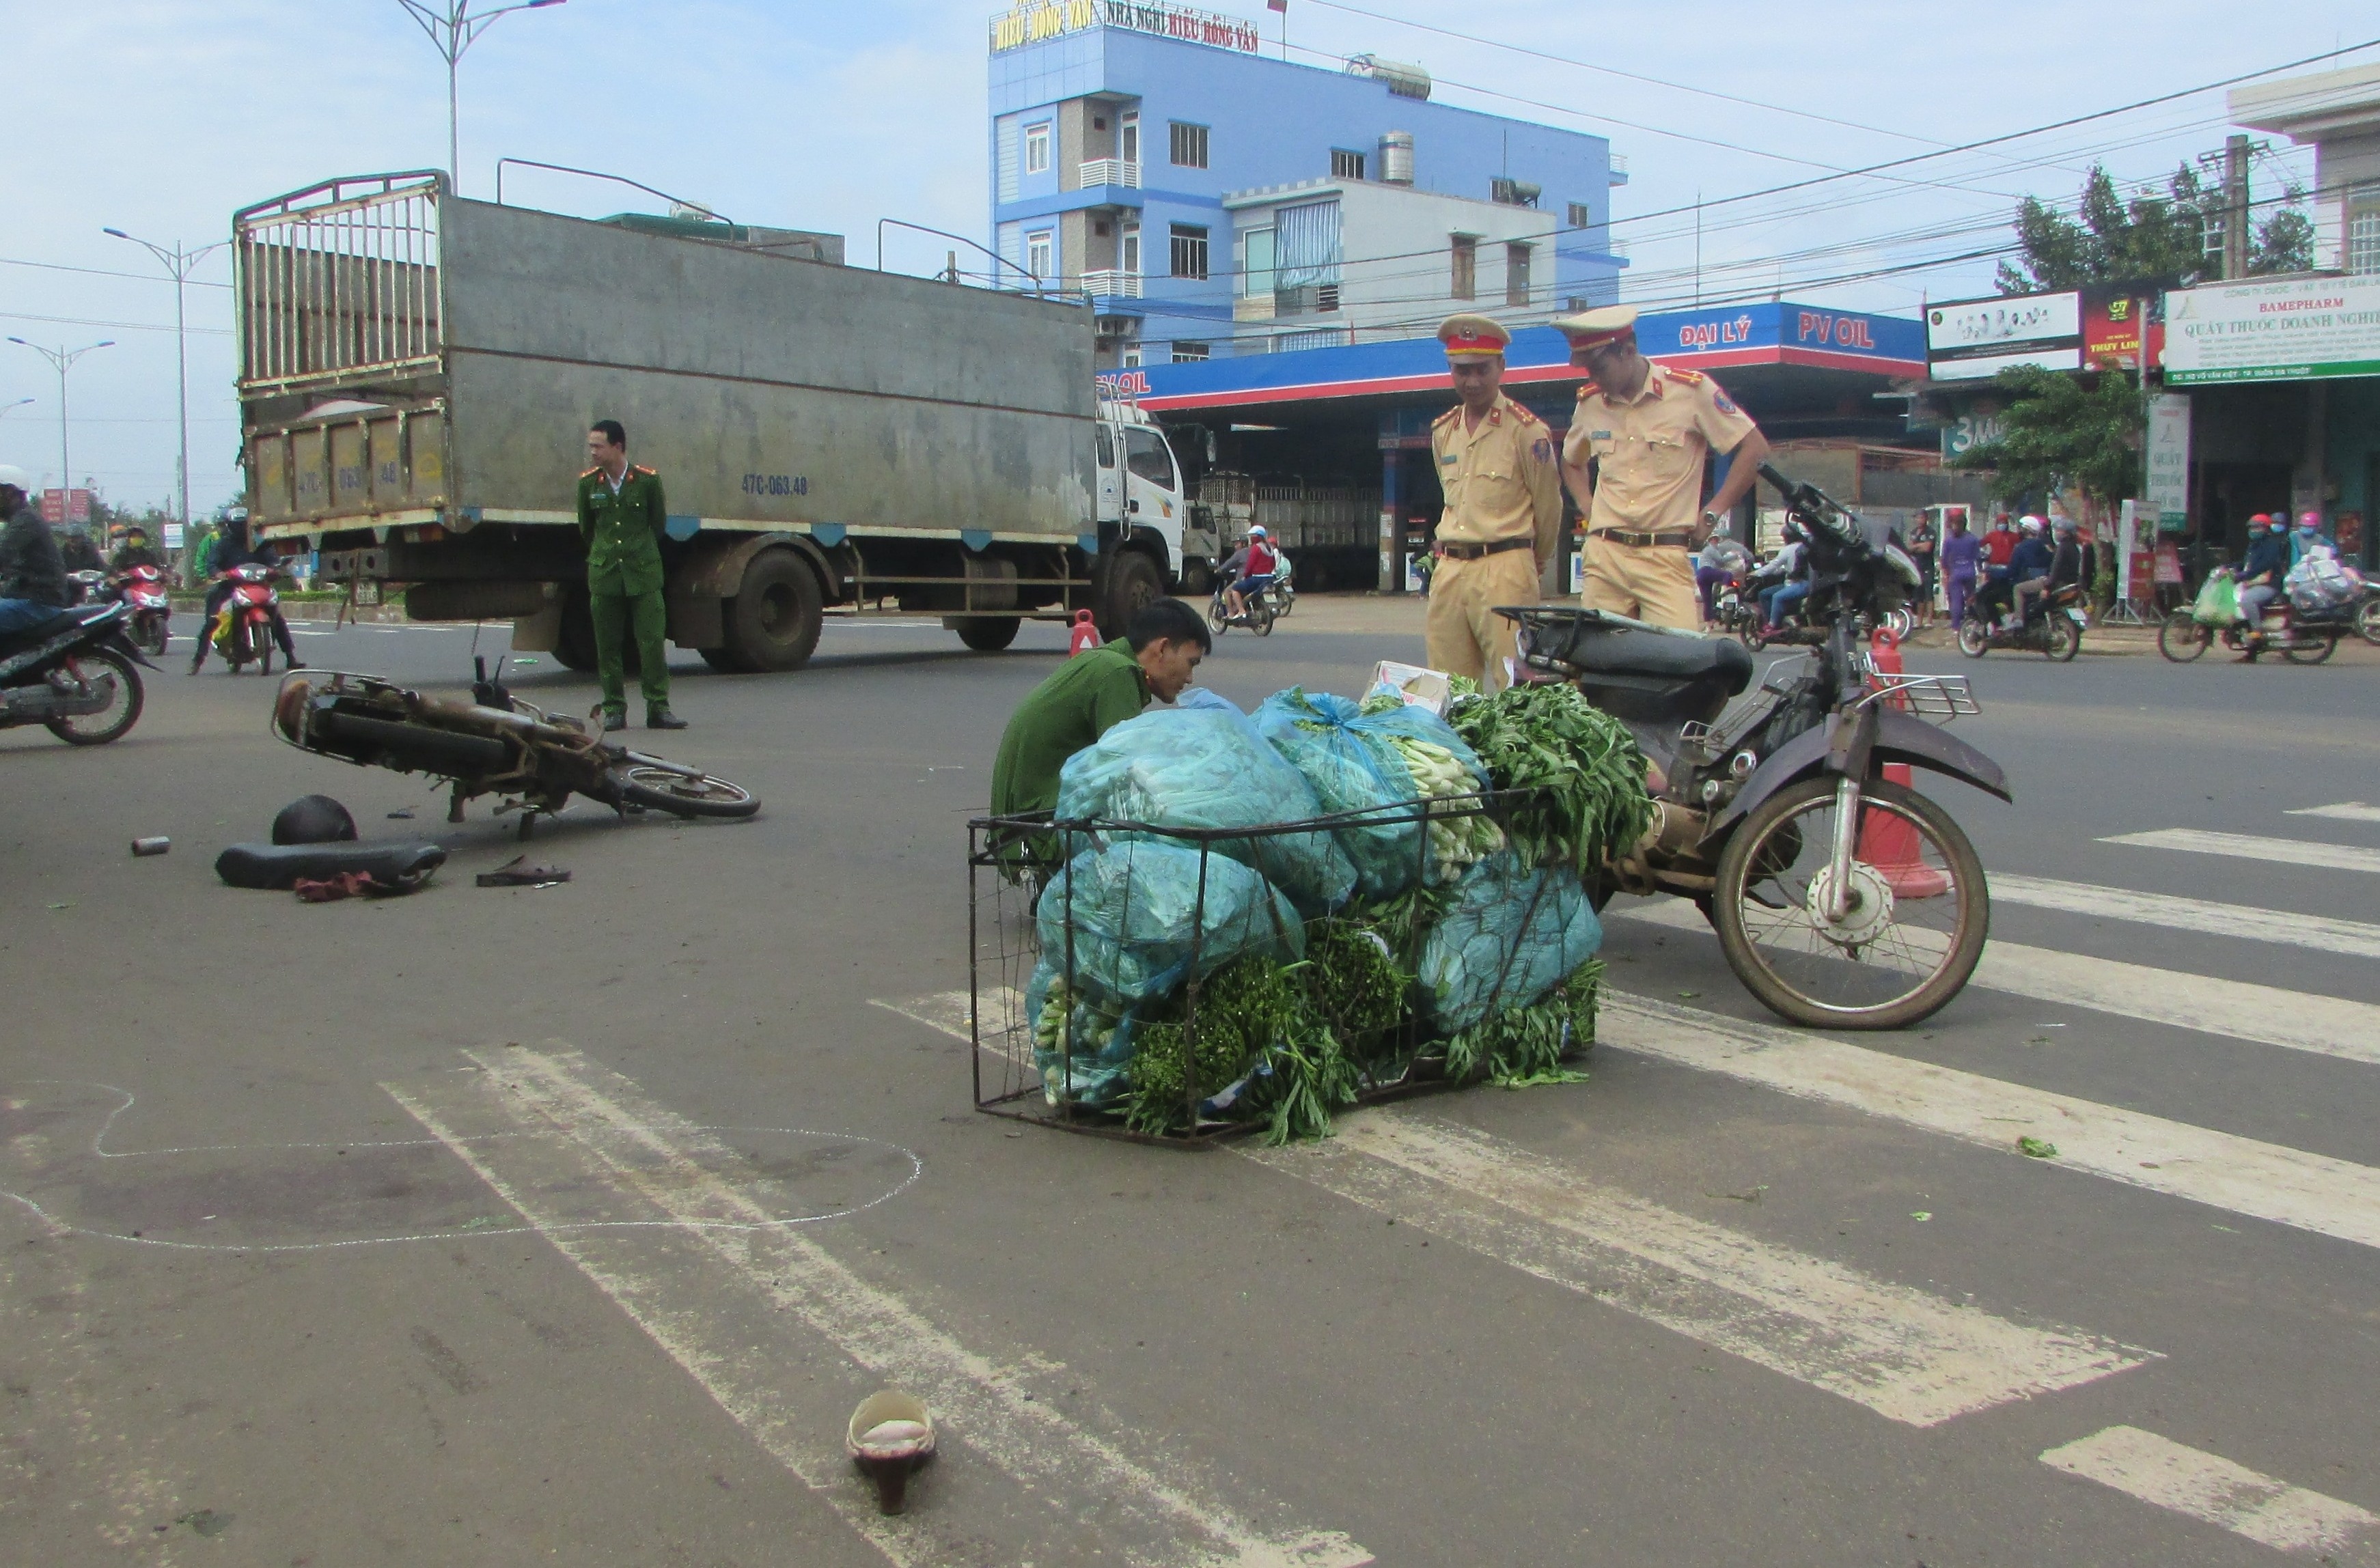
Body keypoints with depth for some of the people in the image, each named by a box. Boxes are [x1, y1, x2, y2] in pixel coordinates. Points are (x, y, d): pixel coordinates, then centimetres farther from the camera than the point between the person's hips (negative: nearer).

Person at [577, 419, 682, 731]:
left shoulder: (648, 480, -3)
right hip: (604, 575, 2)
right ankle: (614, 710, 11)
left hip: (643, 572, -2)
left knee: (653, 642, -4)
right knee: (608, 645, 3)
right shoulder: (588, 482, 3)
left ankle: (658, 708, 2)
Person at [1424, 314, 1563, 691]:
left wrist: (1533, 566, 16)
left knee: (1516, 685, -10)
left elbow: (1548, 506, 4)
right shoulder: (1442, 431, 14)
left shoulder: (1526, 430, -4)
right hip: (1450, 570, 6)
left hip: (1504, 568, -6)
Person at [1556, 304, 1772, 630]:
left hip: (1664, 557, -4)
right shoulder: (1590, 402, 11)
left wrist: (1712, 514, 0)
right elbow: (1571, 462, 32)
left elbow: (1755, 448, 2)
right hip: (1603, 556, 4)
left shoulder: (1690, 390, -2)